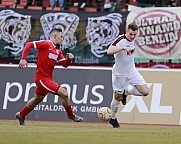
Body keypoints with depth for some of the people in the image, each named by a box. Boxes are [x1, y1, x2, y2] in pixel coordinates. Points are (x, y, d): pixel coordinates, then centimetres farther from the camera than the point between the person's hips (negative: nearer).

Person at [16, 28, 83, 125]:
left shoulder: (58, 50, 13)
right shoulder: (46, 44, -12)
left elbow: (64, 64, 14)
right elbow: (29, 45, -14)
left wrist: (69, 58, -7)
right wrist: (23, 59, -23)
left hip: (48, 79, 10)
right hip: (42, 78, -10)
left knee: (37, 99, 25)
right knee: (63, 93, -15)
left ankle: (21, 115, 42)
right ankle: (71, 115, 2)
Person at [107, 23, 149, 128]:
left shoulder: (133, 39, -2)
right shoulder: (120, 40, -23)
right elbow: (109, 51, -42)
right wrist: (123, 48, -51)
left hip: (132, 71, 6)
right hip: (120, 74, -6)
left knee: (145, 92, -8)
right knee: (117, 98, 4)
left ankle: (126, 92, 18)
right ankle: (113, 118, 28)